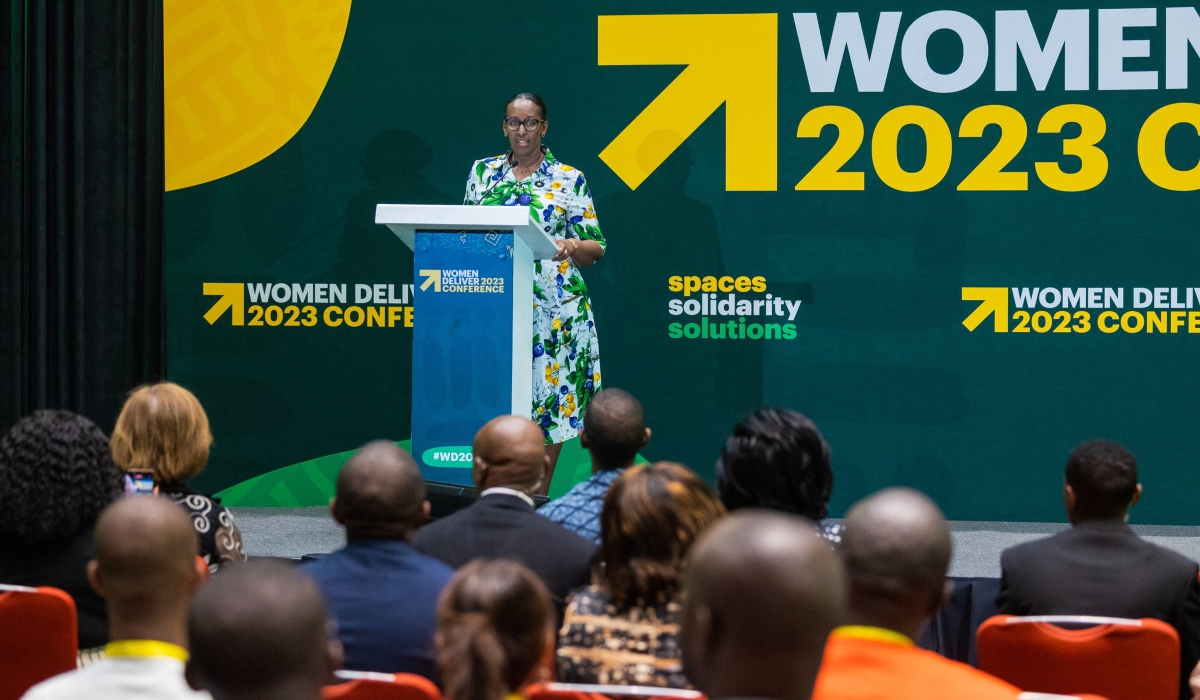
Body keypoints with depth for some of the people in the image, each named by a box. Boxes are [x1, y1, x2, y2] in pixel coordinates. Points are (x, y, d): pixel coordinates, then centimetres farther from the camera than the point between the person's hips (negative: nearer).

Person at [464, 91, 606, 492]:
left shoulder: (569, 180, 4)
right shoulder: (483, 173, 13)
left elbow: (595, 249, 4)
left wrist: (571, 246, -18)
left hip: (553, 307, -2)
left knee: (548, 397, -3)